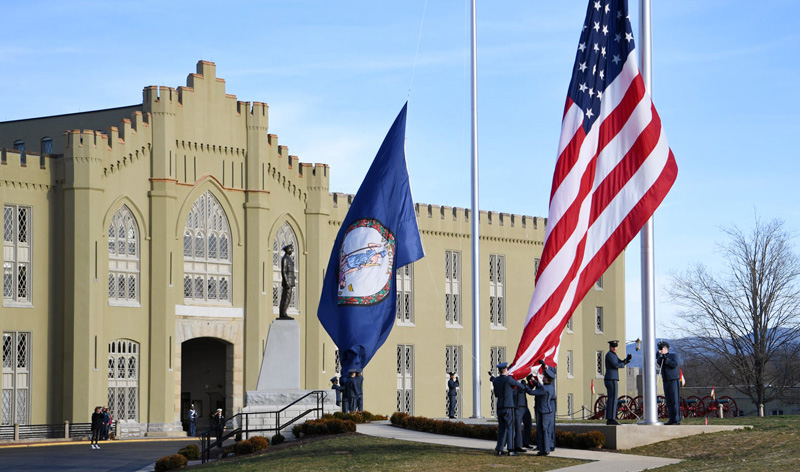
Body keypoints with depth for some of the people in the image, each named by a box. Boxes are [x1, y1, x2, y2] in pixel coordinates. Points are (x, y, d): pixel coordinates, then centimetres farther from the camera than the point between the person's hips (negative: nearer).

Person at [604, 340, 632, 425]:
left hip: (608, 380, 10)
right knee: (613, 400, -10)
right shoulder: (609, 354, -12)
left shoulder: (613, 355, 21)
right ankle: (612, 419, -11)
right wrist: (623, 364, -2)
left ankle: (609, 420, 9)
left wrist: (627, 359, -4)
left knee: (610, 400, 9)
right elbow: (615, 365, -21)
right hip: (612, 380, -10)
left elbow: (622, 363, 17)